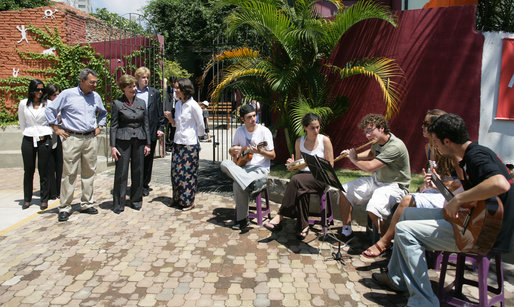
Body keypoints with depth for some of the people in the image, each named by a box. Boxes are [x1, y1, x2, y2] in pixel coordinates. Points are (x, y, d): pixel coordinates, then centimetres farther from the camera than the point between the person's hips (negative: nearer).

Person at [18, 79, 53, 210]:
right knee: (28, 170, 6)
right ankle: (27, 199, 19)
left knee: (44, 171, 2)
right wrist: (28, 134, 12)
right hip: (28, 140, 1)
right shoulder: (23, 104, 6)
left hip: (44, 140, -1)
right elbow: (22, 122, 16)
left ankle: (44, 199, 11)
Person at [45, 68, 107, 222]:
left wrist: (99, 127, 16)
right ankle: (64, 208, 5)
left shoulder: (96, 97, 12)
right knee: (69, 173, -3)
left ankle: (86, 204, 18)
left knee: (89, 172, 8)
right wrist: (57, 129, -1)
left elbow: (103, 113, 29)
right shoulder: (67, 94, -2)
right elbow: (50, 110, 2)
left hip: (91, 139, 5)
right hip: (72, 139, -4)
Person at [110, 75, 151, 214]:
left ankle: (136, 201, 22)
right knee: (121, 172, 0)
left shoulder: (141, 103, 9)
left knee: (138, 172, 8)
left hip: (139, 141, 3)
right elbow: (113, 126, -1)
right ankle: (118, 204, 11)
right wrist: (112, 146, -7)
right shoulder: (117, 103, 0)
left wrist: (148, 143, 8)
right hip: (123, 140, -3)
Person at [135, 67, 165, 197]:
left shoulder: (155, 93, 7)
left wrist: (160, 128, 0)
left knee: (148, 160, 9)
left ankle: (145, 185, 22)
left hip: (151, 132, 1)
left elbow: (160, 113, 7)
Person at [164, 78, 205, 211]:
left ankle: (189, 201, 13)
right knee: (176, 171, 10)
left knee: (188, 172, 0)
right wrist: (170, 118, 0)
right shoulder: (178, 104, 9)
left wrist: (195, 137, 5)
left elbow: (201, 126, -5)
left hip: (190, 144, -7)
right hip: (177, 142, 7)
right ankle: (177, 198, 25)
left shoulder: (193, 105, -12)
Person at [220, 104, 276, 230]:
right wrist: (233, 150, -6)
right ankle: (251, 185, -34)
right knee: (224, 164, -28)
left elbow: (272, 156, -4)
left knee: (238, 184, -34)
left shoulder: (264, 131, -5)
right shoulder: (239, 131, 9)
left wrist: (259, 151, -24)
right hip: (242, 167, 5)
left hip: (260, 169, -5)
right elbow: (231, 151, 20)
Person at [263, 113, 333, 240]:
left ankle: (280, 217, -28)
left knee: (296, 180, -32)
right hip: (303, 174, 3)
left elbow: (330, 165, 0)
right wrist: (292, 164, -4)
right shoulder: (299, 141, 11)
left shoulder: (325, 140, 1)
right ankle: (303, 226, -24)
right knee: (301, 190, -34)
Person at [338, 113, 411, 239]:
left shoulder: (395, 146, -26)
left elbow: (370, 167, -30)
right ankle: (346, 231, 9)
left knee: (373, 209, -34)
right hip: (376, 180, 9)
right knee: (344, 190, 1)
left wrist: (354, 159, -11)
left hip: (394, 185, -9)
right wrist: (354, 155, 9)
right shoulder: (377, 141, 2)